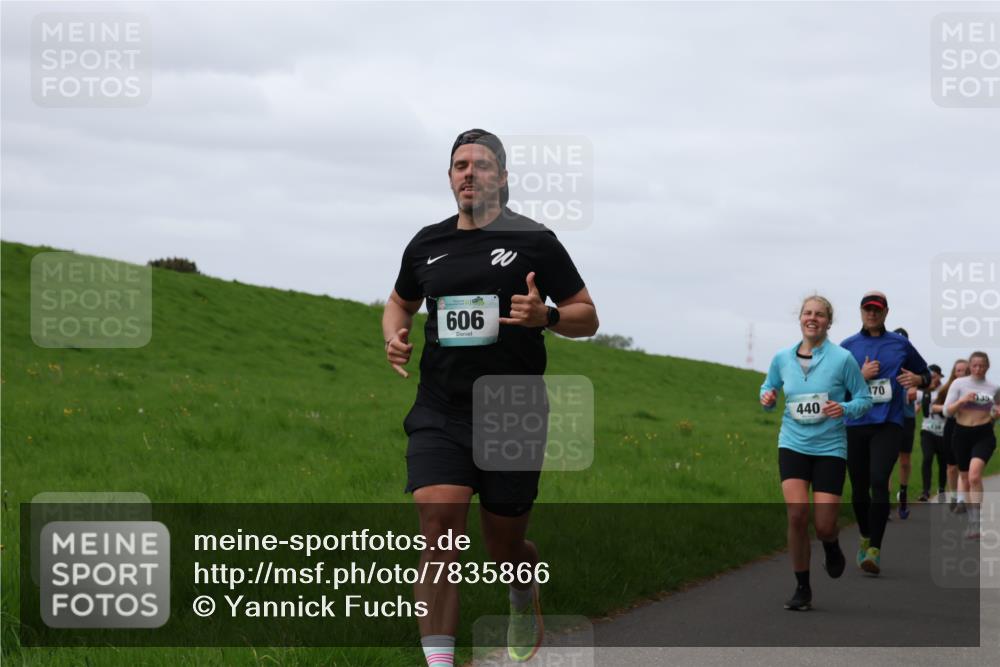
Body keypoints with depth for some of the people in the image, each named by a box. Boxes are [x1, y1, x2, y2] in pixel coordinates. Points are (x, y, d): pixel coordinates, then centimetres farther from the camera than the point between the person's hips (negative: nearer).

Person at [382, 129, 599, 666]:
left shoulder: (533, 241, -1)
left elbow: (587, 318, 3)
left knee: (505, 548, 9)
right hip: (439, 415, 2)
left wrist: (545, 316, -18)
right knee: (439, 526, -19)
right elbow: (399, 301, 28)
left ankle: (524, 599, 48)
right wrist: (394, 337, 5)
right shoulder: (427, 244, 8)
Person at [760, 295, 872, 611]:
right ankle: (802, 589, 0)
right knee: (797, 514, -15)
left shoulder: (842, 359, -6)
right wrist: (767, 398, -4)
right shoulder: (782, 358, 3)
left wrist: (844, 409, -20)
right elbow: (769, 387, 19)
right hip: (793, 445, 2)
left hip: (830, 448, -2)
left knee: (824, 525, -7)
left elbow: (864, 399, 1)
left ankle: (832, 547, 34)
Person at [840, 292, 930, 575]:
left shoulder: (900, 344, 8)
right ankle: (865, 538, 32)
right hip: (855, 425, 2)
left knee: (879, 481, -19)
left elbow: (925, 374, 20)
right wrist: (861, 376, -9)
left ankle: (875, 550, -20)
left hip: (888, 424, -2)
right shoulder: (848, 346, 8)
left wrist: (917, 379, -3)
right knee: (859, 487, 7)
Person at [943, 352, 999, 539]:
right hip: (962, 433, 2)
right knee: (965, 478, 11)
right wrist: (962, 400, -21)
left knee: (974, 475, -23)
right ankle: (971, 517, 30)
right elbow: (947, 411, -5)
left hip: (984, 434, -2)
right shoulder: (959, 384, -1)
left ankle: (975, 524, -25)